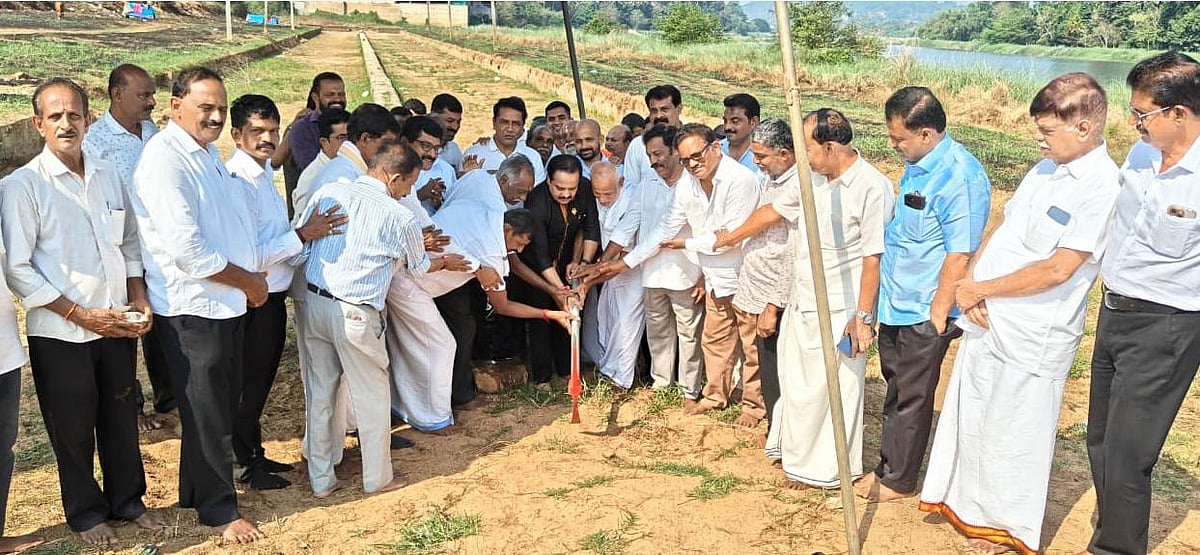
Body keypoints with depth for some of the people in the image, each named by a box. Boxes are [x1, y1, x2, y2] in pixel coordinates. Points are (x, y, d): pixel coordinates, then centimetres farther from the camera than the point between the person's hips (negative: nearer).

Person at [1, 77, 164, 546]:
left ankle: (127, 500, 34)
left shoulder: (108, 176, 5)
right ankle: (86, 512, 30)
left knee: (121, 418, 15)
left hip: (117, 326, 4)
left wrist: (139, 301, 2)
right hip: (61, 333, -4)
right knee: (73, 429, 10)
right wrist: (81, 315, -14)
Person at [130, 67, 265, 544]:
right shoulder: (165, 159, -18)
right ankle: (219, 510, 20)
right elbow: (187, 249, -25)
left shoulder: (208, 152, 12)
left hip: (226, 302, 9)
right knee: (208, 414, 4)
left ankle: (199, 489, 36)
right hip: (194, 308, -9)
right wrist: (248, 281, -13)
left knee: (224, 406, 19)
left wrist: (251, 280, 7)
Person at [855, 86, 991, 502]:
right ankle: (889, 466, 35)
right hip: (895, 304, 9)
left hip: (923, 313, -9)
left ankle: (899, 480, 24)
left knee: (911, 398, 7)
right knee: (895, 390, 20)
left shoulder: (959, 177, -23)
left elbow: (960, 254, -23)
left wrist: (938, 313, -19)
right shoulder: (917, 166, 6)